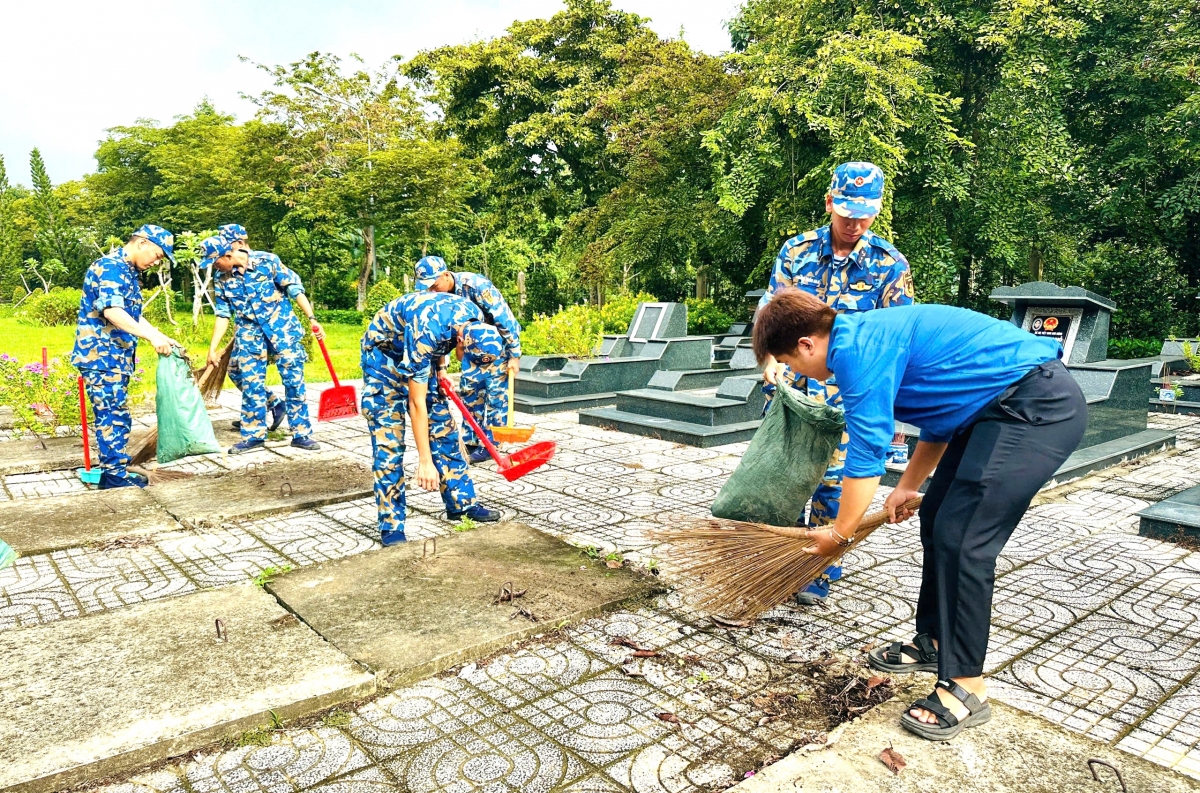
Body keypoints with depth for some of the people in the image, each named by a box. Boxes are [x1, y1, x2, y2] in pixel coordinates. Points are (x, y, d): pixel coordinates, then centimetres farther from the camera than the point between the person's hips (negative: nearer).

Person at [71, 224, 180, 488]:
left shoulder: (129, 271, 17)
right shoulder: (110, 267, -15)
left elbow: (133, 315, 22)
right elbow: (111, 311, -28)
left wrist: (163, 337, 13)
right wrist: (151, 336, -33)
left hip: (115, 356, 10)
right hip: (100, 355, -10)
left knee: (115, 414, 13)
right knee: (114, 414, -5)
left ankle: (115, 469, 21)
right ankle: (115, 473, 3)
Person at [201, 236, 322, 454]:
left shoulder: (267, 261, -11)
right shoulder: (221, 278, 0)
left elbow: (294, 289, -9)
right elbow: (222, 314, 7)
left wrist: (311, 319, -16)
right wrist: (213, 348, 6)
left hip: (282, 327, -3)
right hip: (249, 333, 3)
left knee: (294, 381, -1)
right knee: (251, 386, 3)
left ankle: (301, 434, 6)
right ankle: (254, 435, 15)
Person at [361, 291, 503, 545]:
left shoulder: (476, 319, -20)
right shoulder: (425, 332, -40)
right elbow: (417, 403, -34)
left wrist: (440, 367, 3)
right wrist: (425, 461, -31)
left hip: (422, 356, 7)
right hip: (384, 354, -6)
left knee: (443, 427, 4)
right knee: (388, 441, -11)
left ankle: (461, 502, 14)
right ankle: (391, 525, -4)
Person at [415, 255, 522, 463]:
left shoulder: (476, 285, -32)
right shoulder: (439, 294, -12)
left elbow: (504, 319, -27)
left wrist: (514, 355, -23)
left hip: (500, 339, -6)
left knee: (495, 391, -6)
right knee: (469, 388, 4)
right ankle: (471, 442, 13)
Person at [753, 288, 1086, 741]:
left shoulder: (856, 350, -19)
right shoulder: (870, 337, 12)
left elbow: (865, 454, -18)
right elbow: (941, 409, 23)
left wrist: (839, 533, -4)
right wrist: (908, 486, 24)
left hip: (1039, 408, -11)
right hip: (1000, 407, 11)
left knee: (961, 538, -12)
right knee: (937, 521, 13)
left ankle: (966, 687, -1)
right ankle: (933, 641, 28)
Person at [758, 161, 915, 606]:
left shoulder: (889, 264, -2)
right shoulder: (796, 251, 1)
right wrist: (772, 359, -14)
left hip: (847, 392, -1)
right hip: (790, 385, 2)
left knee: (831, 483, 1)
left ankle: (818, 574, 18)